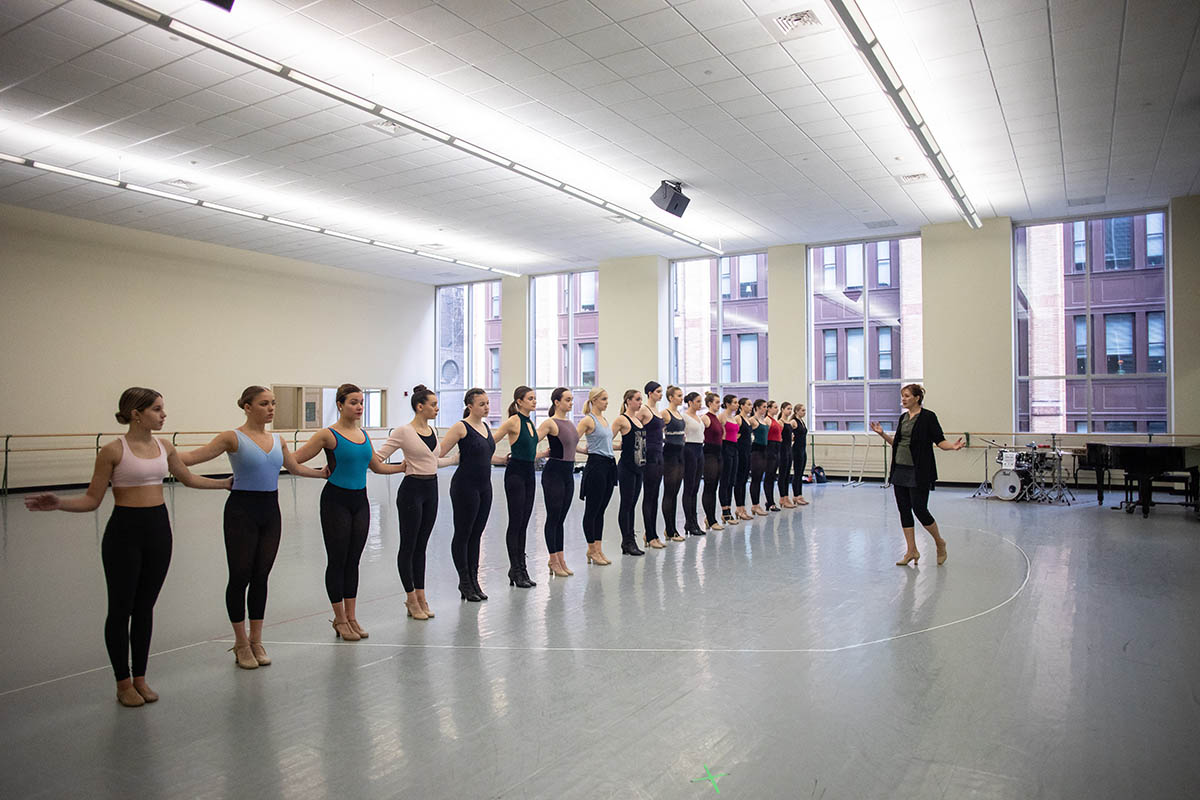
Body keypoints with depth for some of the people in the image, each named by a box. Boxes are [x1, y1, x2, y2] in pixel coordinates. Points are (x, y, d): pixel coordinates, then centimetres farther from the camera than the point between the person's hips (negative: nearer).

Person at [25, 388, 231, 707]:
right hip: (124, 531, -5)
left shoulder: (164, 447, 5)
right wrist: (58, 503, -22)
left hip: (158, 529, 5)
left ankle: (140, 678, 25)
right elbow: (92, 500, -7)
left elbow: (189, 478, 21)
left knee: (145, 606, 13)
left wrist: (225, 483, 25)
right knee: (121, 609, 6)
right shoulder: (113, 450, -10)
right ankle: (123, 683, 20)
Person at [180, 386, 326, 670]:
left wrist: (324, 472, 29)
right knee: (240, 576, 2)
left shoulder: (277, 440, 9)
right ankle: (241, 642, 18)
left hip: (270, 511, 5)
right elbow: (194, 456, -14)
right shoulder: (233, 438, -7)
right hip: (242, 510, -5)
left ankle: (256, 640, 22)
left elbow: (296, 468, 23)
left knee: (261, 576, 10)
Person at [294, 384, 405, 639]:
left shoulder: (363, 434, 9)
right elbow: (295, 460, -11)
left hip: (360, 500, 6)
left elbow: (377, 466, 20)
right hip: (336, 501, -6)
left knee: (353, 560, 11)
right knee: (337, 560, 3)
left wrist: (404, 466, 22)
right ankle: (340, 619, 16)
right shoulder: (329, 435, -9)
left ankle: (351, 617, 20)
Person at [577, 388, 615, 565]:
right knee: (591, 509, 1)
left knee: (600, 510, 11)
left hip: (609, 465, 8)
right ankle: (591, 550, 9)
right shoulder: (588, 420, -9)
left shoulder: (604, 419, 15)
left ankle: (598, 549, 17)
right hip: (596, 465, -8)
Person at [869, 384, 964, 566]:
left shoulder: (928, 417, -8)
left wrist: (953, 446, -28)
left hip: (919, 472, -7)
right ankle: (911, 551, 14)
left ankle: (940, 543, 20)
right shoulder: (903, 417, 13)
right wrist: (882, 434, 11)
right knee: (904, 510, 6)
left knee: (920, 509, -5)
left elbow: (940, 441, -10)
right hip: (900, 471, 7)